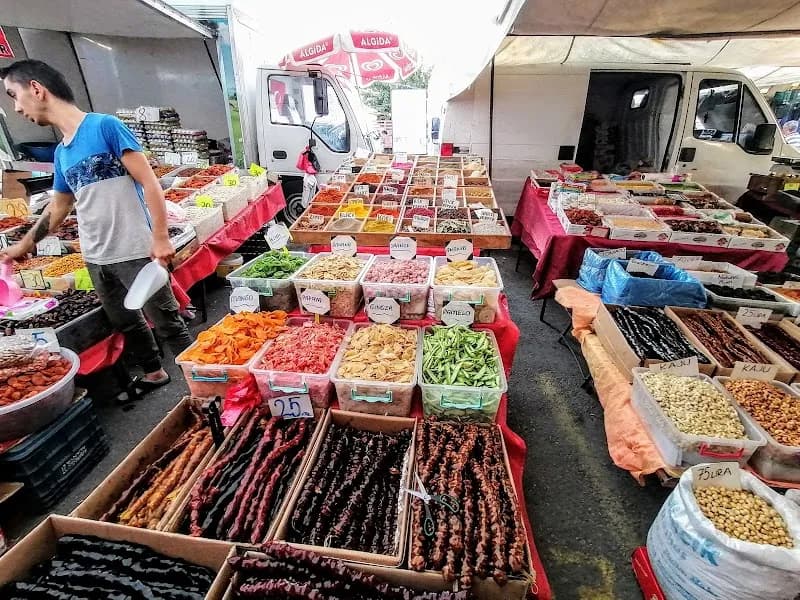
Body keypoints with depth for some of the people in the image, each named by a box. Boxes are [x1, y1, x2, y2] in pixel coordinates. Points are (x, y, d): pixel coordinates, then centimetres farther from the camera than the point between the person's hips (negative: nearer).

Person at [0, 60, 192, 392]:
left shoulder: (105, 126, -6)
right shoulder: (61, 152, 15)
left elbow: (149, 183, -12)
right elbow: (58, 208, 26)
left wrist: (160, 238, -19)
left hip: (134, 253, -8)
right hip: (96, 259, 8)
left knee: (167, 324, -1)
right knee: (126, 325, 18)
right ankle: (154, 373, 36)